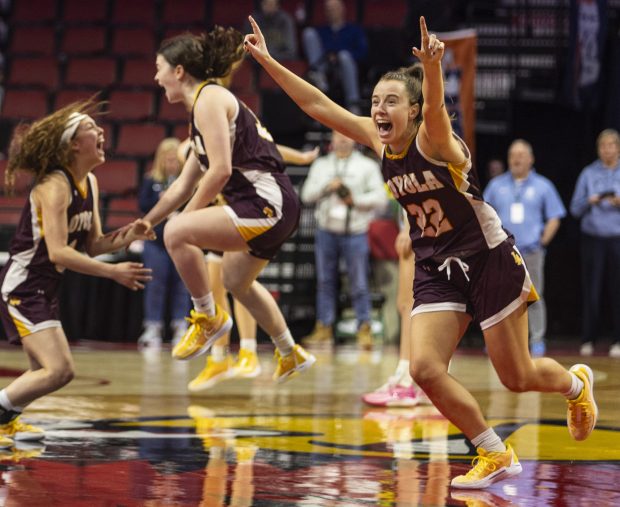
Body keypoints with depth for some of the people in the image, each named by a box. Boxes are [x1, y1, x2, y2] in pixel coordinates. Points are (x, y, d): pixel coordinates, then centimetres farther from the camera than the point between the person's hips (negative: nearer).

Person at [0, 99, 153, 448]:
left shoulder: (90, 182, 7)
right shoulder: (55, 185, -20)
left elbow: (92, 245, 12)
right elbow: (58, 252, -26)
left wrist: (125, 236, -7)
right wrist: (113, 272, -27)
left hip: (43, 289, 10)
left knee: (47, 370, 20)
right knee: (60, 370, -18)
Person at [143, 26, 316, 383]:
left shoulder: (208, 99, -9)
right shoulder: (209, 101, 21)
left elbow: (221, 170, -19)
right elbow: (184, 185, 26)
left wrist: (187, 217, -8)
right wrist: (145, 224, 26)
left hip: (266, 204, -11)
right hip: (271, 208, 11)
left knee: (177, 233, -21)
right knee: (236, 281, 31)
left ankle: (210, 317, -3)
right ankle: (291, 354, 47)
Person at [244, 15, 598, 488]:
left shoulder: (434, 142, -21)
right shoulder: (378, 140, -3)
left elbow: (435, 106, -44)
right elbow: (318, 104, -2)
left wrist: (432, 66, -65)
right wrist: (267, 61, -6)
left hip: (489, 260, -6)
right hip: (436, 270, 6)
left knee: (517, 377, 3)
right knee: (425, 368, -11)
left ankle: (577, 383, 39)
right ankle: (496, 455, 5)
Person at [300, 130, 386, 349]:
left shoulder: (367, 165, 9)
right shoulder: (321, 165, 16)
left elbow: (380, 197, 1)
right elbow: (307, 195, 6)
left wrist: (356, 200, -11)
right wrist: (326, 187, -9)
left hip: (355, 234, -3)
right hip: (326, 232, 3)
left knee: (359, 284, -6)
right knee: (325, 282, 4)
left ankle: (364, 329, -3)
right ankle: (324, 328, 9)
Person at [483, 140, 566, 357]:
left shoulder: (542, 186, 6)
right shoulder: (497, 185, 10)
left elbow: (554, 217, 8)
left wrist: (543, 241, -2)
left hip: (531, 252, -1)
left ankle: (537, 341, 5)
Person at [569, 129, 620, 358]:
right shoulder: (589, 173, 9)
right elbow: (575, 208, 7)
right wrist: (590, 202, -12)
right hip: (593, 238, 1)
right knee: (591, 290, -1)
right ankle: (588, 340, 5)